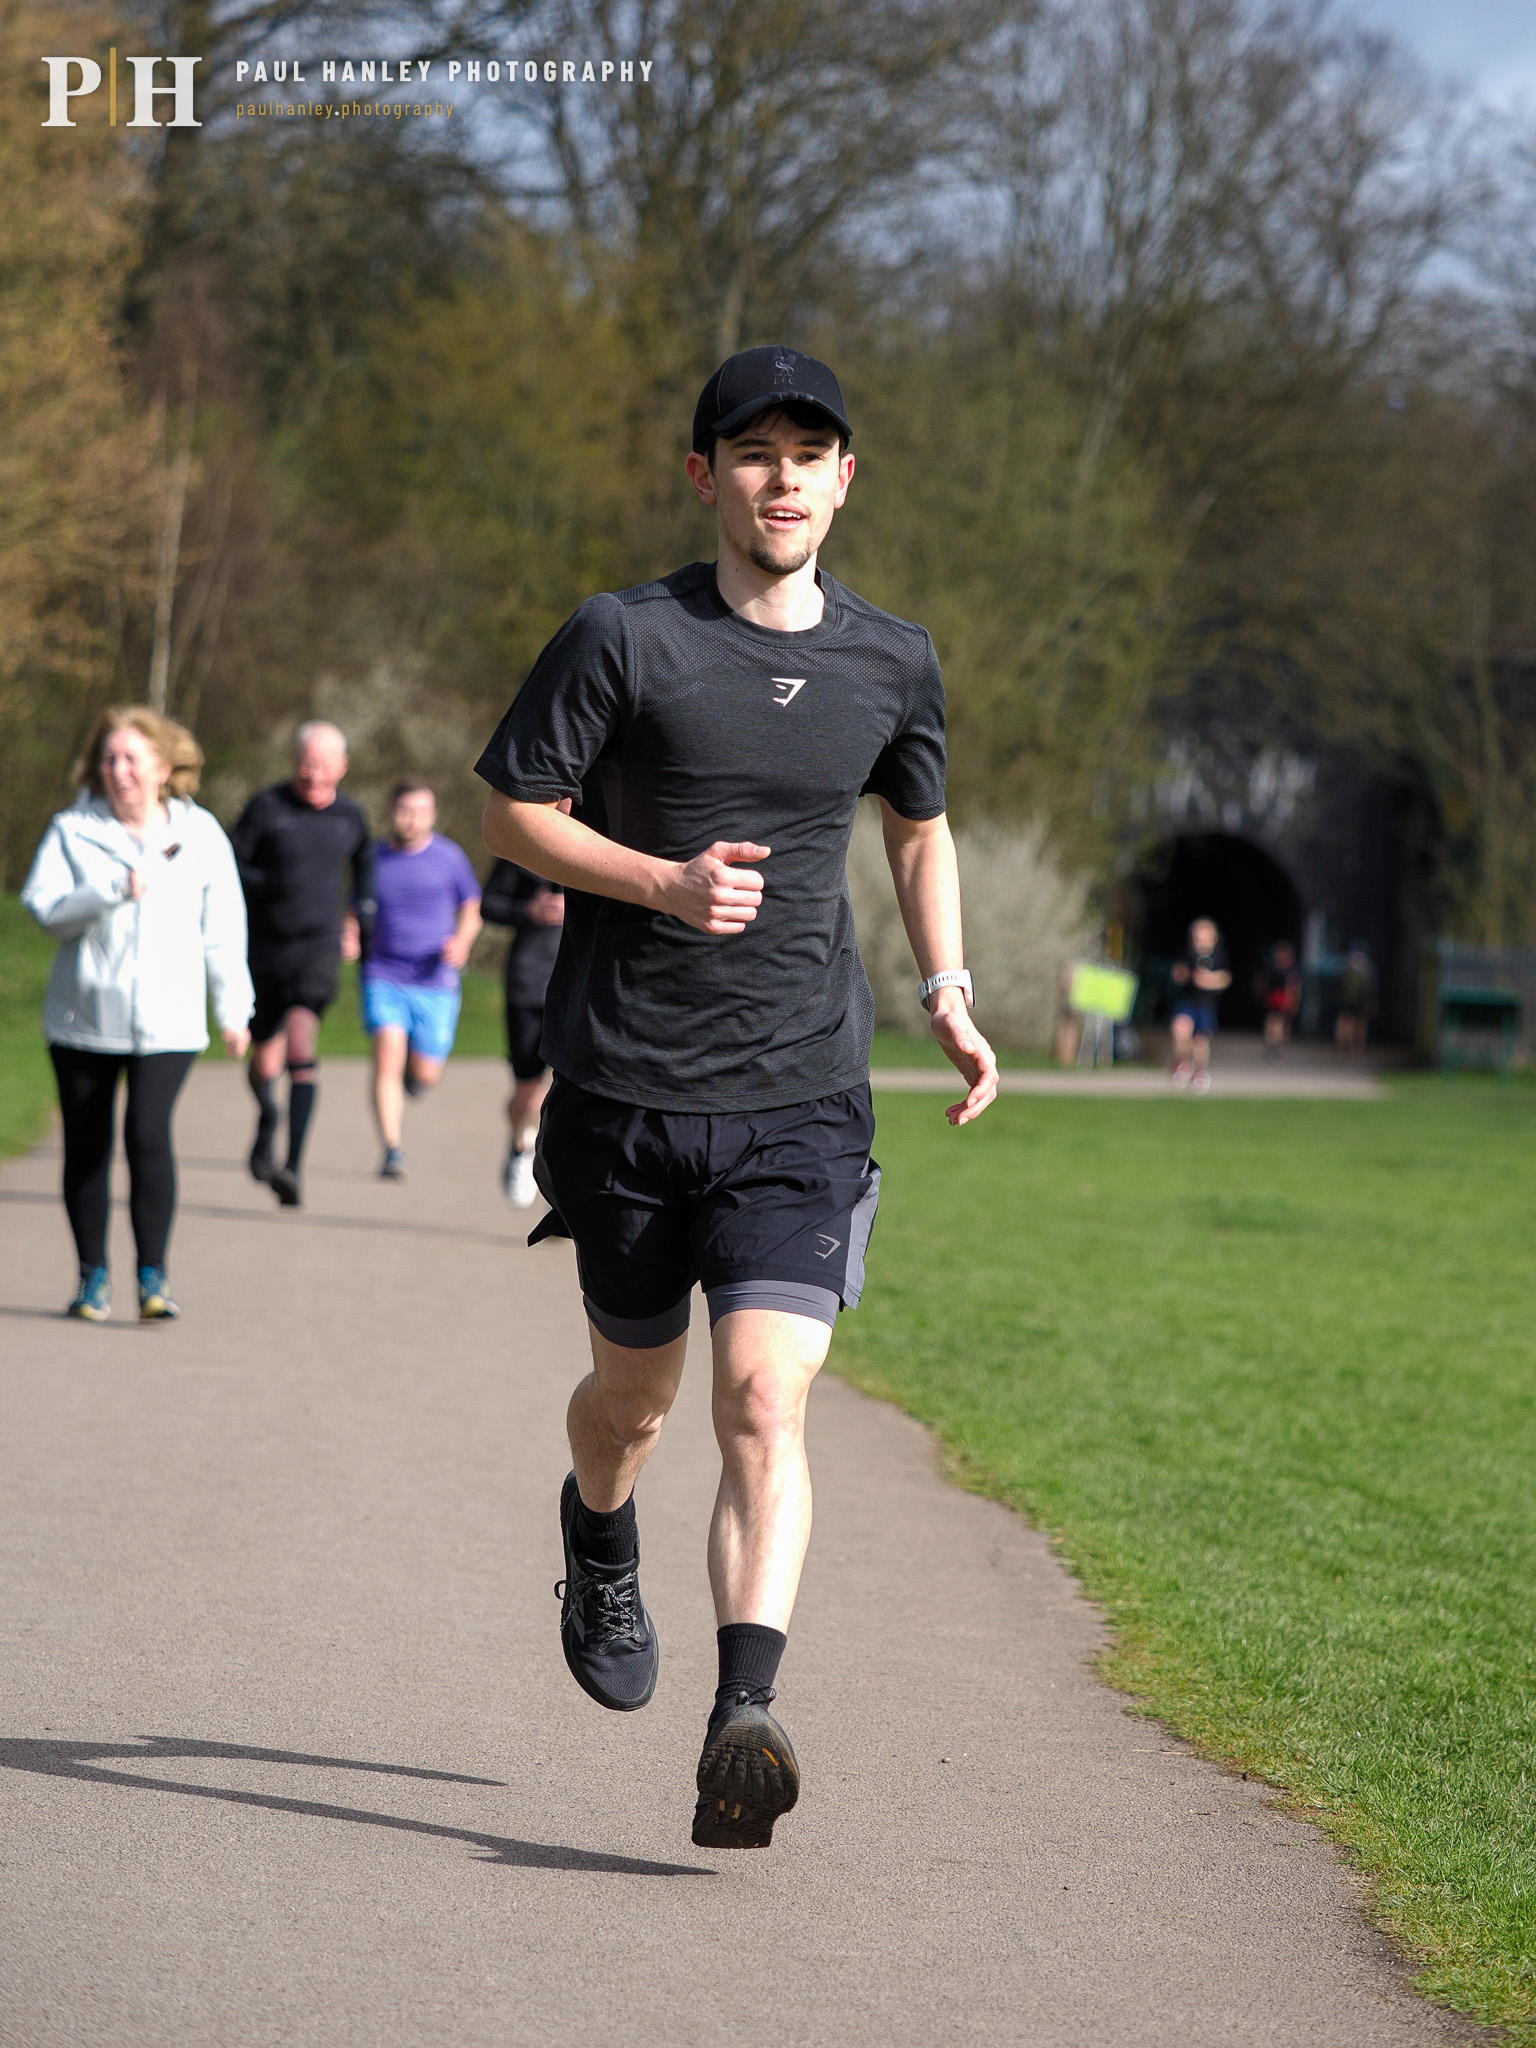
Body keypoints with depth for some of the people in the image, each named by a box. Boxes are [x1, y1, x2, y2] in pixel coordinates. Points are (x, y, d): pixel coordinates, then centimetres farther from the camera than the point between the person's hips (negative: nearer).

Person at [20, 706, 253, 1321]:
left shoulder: (202, 836, 5)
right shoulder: (72, 832, 1)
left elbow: (222, 929, 10)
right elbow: (42, 906, -10)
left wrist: (233, 1010, 10)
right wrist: (113, 891, -22)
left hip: (167, 1022, -1)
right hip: (84, 1017, 1)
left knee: (148, 1133, -17)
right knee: (86, 1144, 4)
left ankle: (153, 1274, -8)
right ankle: (92, 1275, 17)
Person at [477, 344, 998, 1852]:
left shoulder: (891, 665, 6)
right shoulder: (622, 640, -6)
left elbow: (919, 827, 24)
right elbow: (512, 814, 0)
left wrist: (947, 995, 13)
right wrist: (662, 881, -15)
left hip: (801, 1101, 1)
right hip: (626, 1089, -1)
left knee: (765, 1402, -15)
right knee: (634, 1389, 15)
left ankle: (743, 1721, -21)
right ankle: (598, 1534, 51)